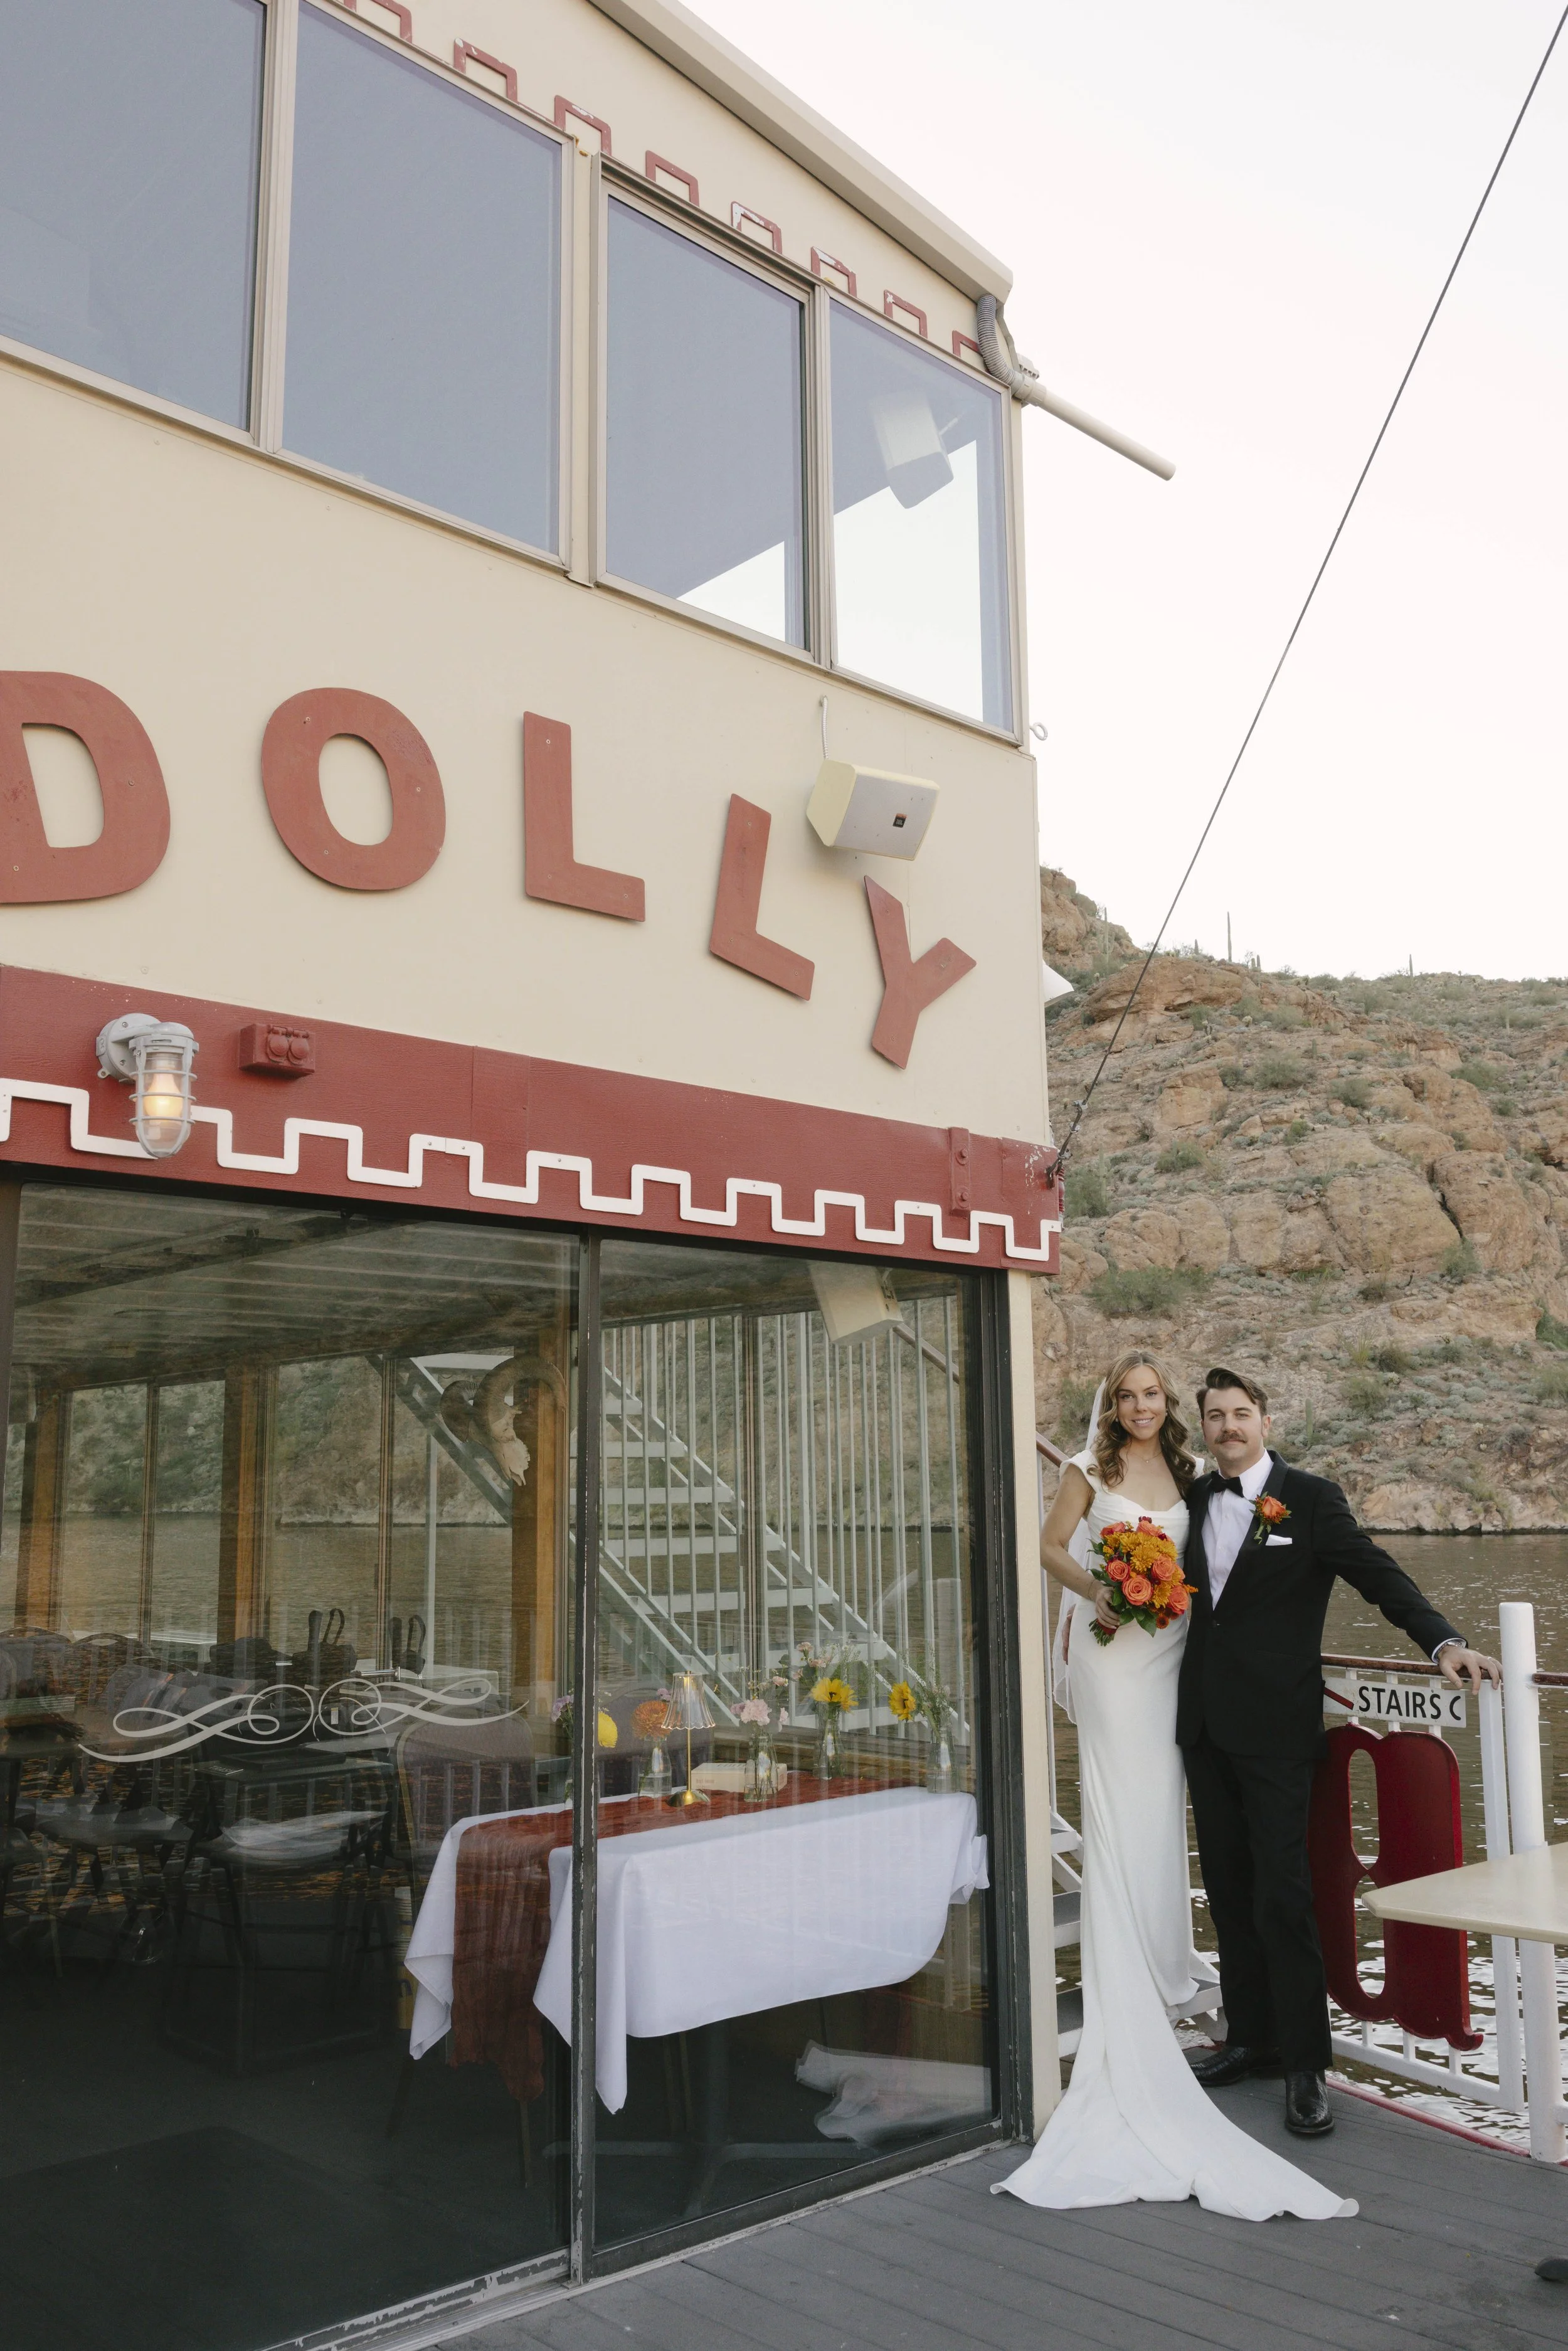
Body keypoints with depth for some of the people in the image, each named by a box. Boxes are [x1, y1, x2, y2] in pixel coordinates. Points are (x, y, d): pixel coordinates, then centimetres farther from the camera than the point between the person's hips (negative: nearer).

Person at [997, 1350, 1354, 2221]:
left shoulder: (1186, 1474, 9)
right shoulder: (1090, 1471, -2)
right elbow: (1051, 1546, 0)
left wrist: (1175, 1591, -2)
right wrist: (1097, 1591, -15)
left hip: (1170, 1649, 4)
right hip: (1110, 1650, -4)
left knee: (1165, 1799, 9)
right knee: (1116, 1799, -3)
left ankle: (1164, 1955, 23)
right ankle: (1122, 1975, 5)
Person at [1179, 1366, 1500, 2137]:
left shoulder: (1310, 1499, -5)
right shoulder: (1194, 1499, 9)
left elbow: (1380, 1575, -12)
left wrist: (1444, 1642, -24)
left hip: (1273, 1726, -5)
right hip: (1204, 1724, 5)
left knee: (1281, 1893, -5)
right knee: (1228, 1890, 12)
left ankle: (1305, 2063, 7)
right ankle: (1250, 2037, 25)